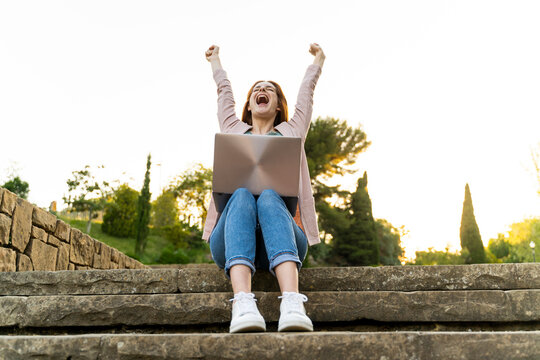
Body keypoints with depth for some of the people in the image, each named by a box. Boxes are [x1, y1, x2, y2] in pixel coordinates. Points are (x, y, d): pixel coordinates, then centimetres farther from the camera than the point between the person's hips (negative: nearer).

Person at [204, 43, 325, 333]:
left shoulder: (291, 132, 29)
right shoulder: (234, 130, 30)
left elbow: (306, 92, 41)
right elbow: (224, 92, 43)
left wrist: (317, 62, 56)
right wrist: (216, 62, 59)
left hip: (283, 227, 0)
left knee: (268, 197, -34)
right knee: (242, 196, -33)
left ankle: (292, 304, -55)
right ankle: (242, 304, -54)